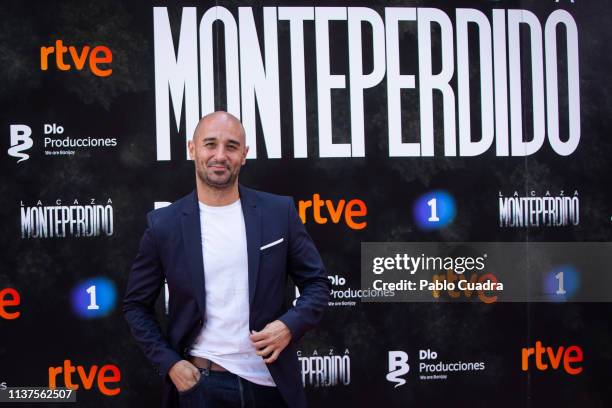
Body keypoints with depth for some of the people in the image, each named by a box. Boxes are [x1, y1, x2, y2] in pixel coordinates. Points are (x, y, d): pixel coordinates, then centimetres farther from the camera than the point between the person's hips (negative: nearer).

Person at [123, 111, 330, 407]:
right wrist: (169, 363, -6)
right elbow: (136, 305, 5)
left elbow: (316, 283, 4)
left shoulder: (279, 212, -2)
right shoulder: (163, 225, -3)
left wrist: (290, 326, -13)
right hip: (200, 383, -1)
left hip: (271, 382, 1)